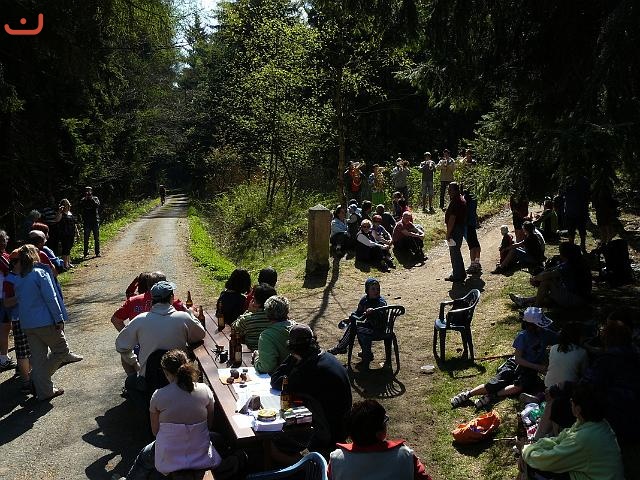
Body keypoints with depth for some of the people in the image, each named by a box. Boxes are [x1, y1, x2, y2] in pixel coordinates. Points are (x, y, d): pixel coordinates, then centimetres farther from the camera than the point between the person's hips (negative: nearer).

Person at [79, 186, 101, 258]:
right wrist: (85, 199, -13)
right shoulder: (83, 200, 7)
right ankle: (86, 253, 6)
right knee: (86, 238, 1)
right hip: (87, 222, 0)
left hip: (95, 221, 0)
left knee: (96, 238, 4)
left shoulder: (95, 198, 6)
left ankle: (97, 252, 11)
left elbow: (97, 205, -13)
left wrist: (91, 199, -16)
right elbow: (81, 208, -9)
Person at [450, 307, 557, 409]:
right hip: (516, 364, -2)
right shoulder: (522, 336, -13)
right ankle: (467, 394, -4)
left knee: (519, 386, -32)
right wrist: (537, 367, -22)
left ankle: (491, 397, -27)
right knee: (494, 384, -18)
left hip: (531, 371, 2)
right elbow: (518, 359, -15)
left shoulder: (545, 334, -4)